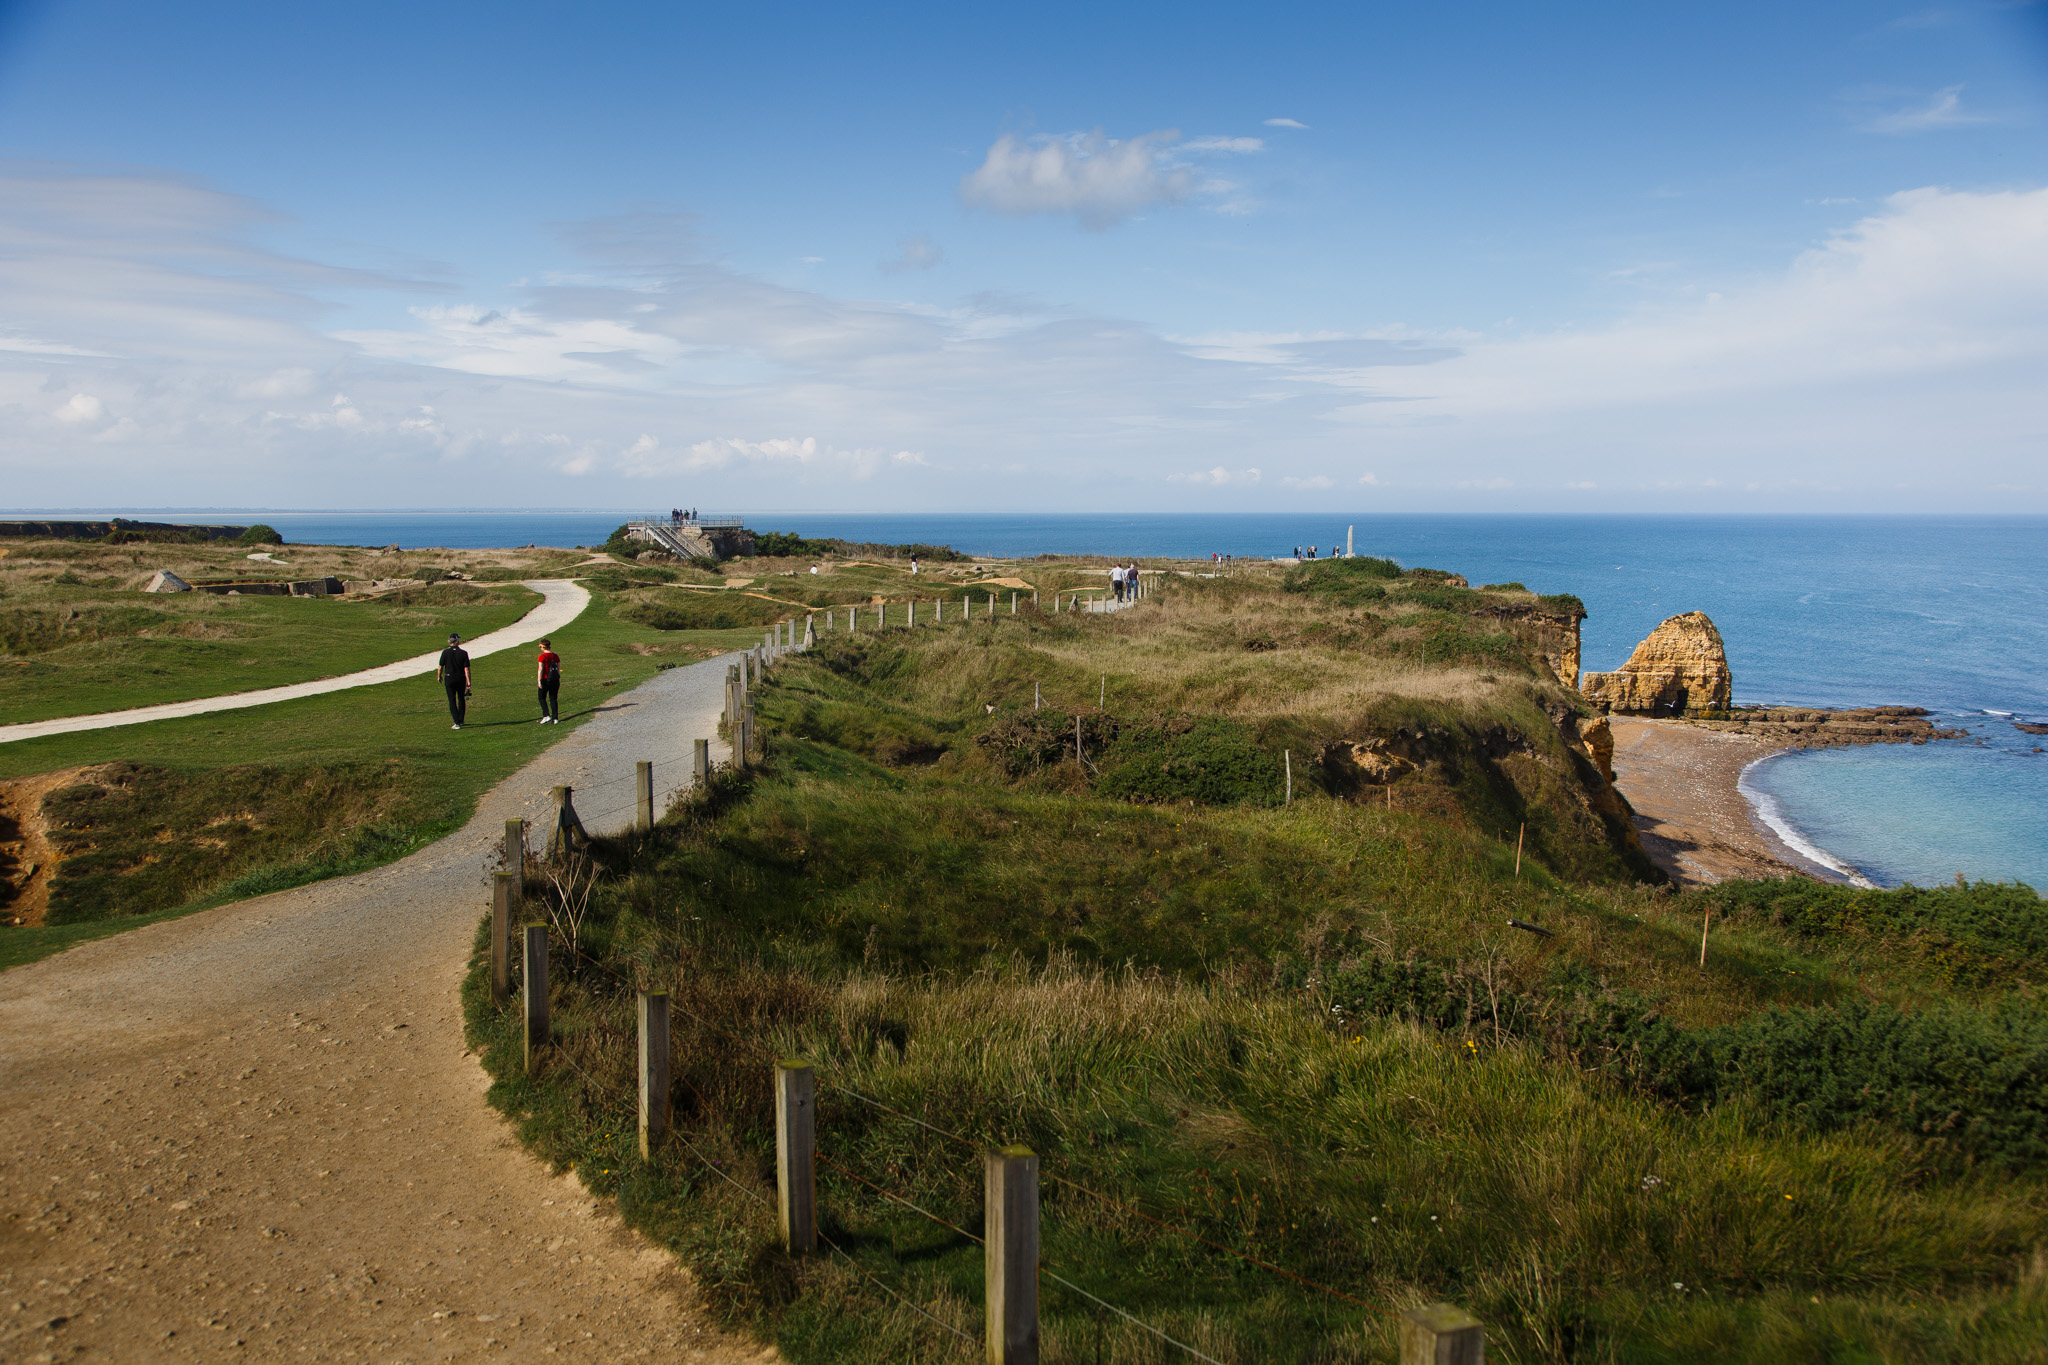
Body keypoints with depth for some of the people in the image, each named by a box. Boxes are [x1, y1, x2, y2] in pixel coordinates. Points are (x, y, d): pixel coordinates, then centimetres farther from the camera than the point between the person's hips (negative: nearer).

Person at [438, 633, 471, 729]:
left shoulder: (445, 652, -9)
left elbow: (440, 667, -5)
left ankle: (457, 723, -5)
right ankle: (461, 720, 28)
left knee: (452, 701, 4)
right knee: (461, 699, 20)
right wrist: (468, 683, -9)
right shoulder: (463, 653, -9)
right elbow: (466, 669, -11)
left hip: (449, 679, -1)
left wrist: (439, 677, 14)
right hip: (461, 679, 1)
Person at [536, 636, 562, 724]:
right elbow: (558, 668, 9)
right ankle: (555, 718, 5)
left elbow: (540, 669, -17)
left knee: (542, 698, 11)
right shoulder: (556, 656, 5)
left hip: (545, 680, -5)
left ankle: (546, 716, -2)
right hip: (555, 680, 5)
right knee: (553, 699, 9)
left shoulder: (542, 657, -11)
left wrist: (539, 681, -17)